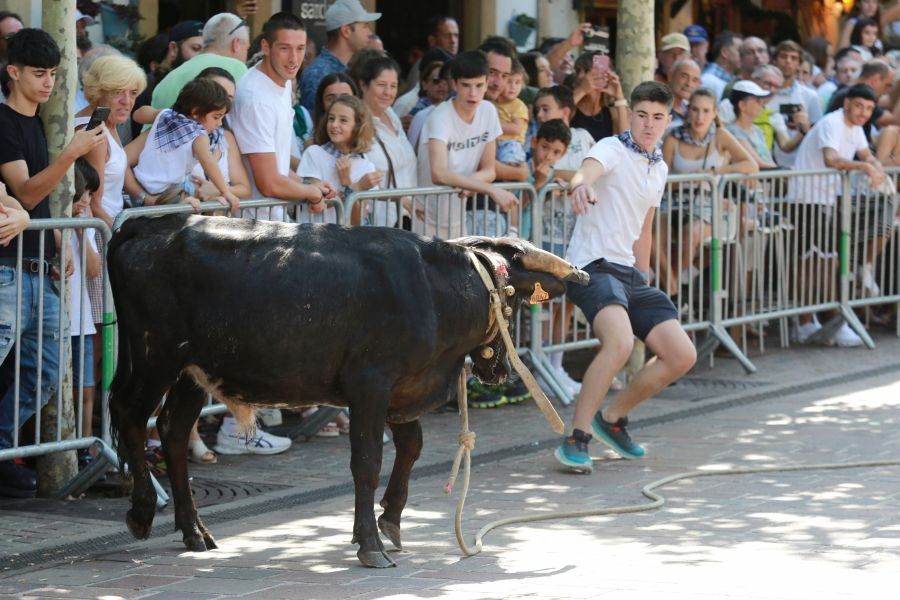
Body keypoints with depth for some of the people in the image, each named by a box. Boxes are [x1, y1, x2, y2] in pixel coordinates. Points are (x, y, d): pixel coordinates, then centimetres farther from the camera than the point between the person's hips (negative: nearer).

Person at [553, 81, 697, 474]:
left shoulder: (659, 169, 17)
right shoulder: (612, 150, -7)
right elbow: (587, 171, -33)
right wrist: (581, 186, -57)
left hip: (629, 274, 8)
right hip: (593, 266, -8)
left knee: (682, 355, 1)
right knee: (620, 341, -33)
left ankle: (613, 418, 19)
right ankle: (576, 440, -25)